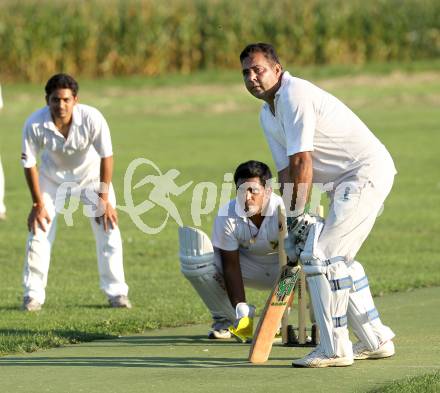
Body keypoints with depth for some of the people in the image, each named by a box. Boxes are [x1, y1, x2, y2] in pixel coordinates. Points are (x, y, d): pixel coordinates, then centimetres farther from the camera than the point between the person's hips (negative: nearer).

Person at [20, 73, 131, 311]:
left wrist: (104, 199, -20)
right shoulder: (35, 124, -31)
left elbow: (106, 157, -21)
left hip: (91, 173, 0)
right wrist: (38, 204, -14)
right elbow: (29, 164, -17)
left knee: (108, 232, -5)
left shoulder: (92, 118, -34)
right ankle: (33, 295, 7)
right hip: (53, 174, 1)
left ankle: (116, 292, 7)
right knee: (39, 232, -4)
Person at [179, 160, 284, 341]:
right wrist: (243, 313, -32)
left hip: (278, 269, -2)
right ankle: (225, 320, -4)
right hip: (247, 267, 2)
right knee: (195, 260, -26)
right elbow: (231, 266, -20)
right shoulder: (227, 216, -23)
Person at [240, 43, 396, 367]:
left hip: (367, 170, -10)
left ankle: (334, 349, -11)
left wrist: (298, 216, -15)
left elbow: (302, 164, -19)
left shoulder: (294, 95, -17)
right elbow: (286, 170, 10)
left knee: (320, 255, -14)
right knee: (339, 259, 17)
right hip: (348, 181, 10)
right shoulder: (268, 115, 14)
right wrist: (292, 223, 0)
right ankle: (375, 340, 26)